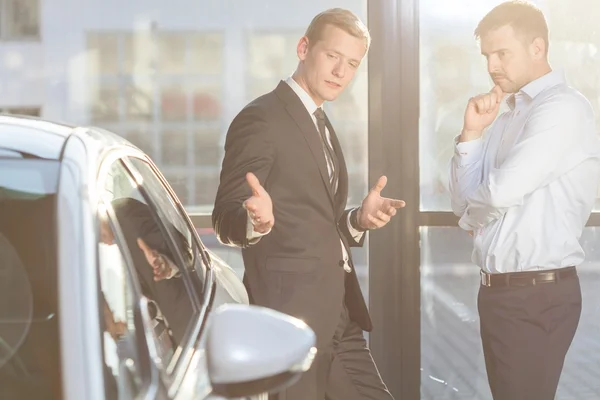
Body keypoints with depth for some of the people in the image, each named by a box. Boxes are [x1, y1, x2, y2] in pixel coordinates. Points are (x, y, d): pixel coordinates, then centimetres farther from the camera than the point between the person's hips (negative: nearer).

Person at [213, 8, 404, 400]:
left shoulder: (321, 125, 17)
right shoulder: (261, 118, -10)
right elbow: (225, 219, -14)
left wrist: (359, 219, 3)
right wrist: (257, 221, -36)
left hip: (339, 318, 9)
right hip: (292, 317, -9)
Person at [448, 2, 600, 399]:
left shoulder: (563, 108, -13)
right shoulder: (506, 118, 14)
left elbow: (500, 192, -22)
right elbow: (466, 202, 12)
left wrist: (471, 214, 1)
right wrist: (471, 133, -1)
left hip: (537, 294, -8)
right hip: (500, 289, 8)